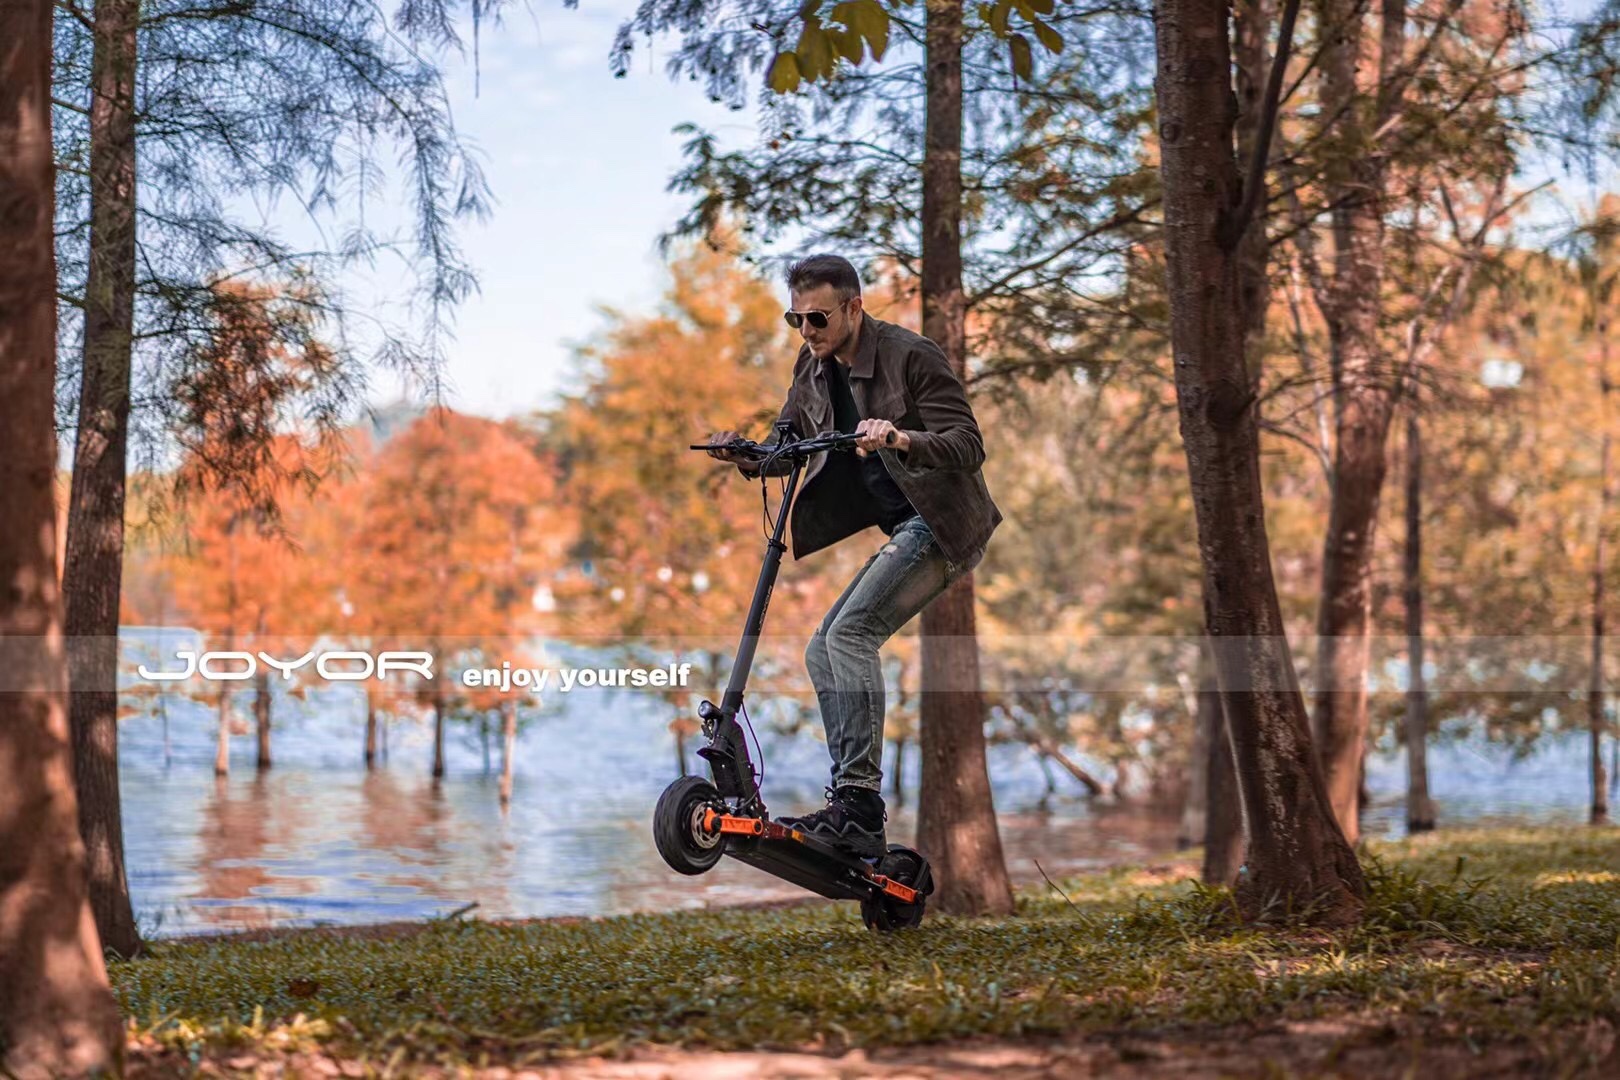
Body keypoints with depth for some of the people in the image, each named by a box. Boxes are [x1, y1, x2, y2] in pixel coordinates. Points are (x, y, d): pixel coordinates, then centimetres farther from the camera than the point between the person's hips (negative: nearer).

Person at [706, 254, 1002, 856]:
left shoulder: (910, 357, -15)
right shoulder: (814, 368, 8)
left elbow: (968, 445, -21)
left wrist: (902, 438, -40)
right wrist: (747, 457, -9)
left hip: (942, 524, -9)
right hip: (906, 531, 9)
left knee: (850, 632, -23)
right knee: (823, 653, 3)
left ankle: (860, 802, -27)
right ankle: (852, 808, 3)